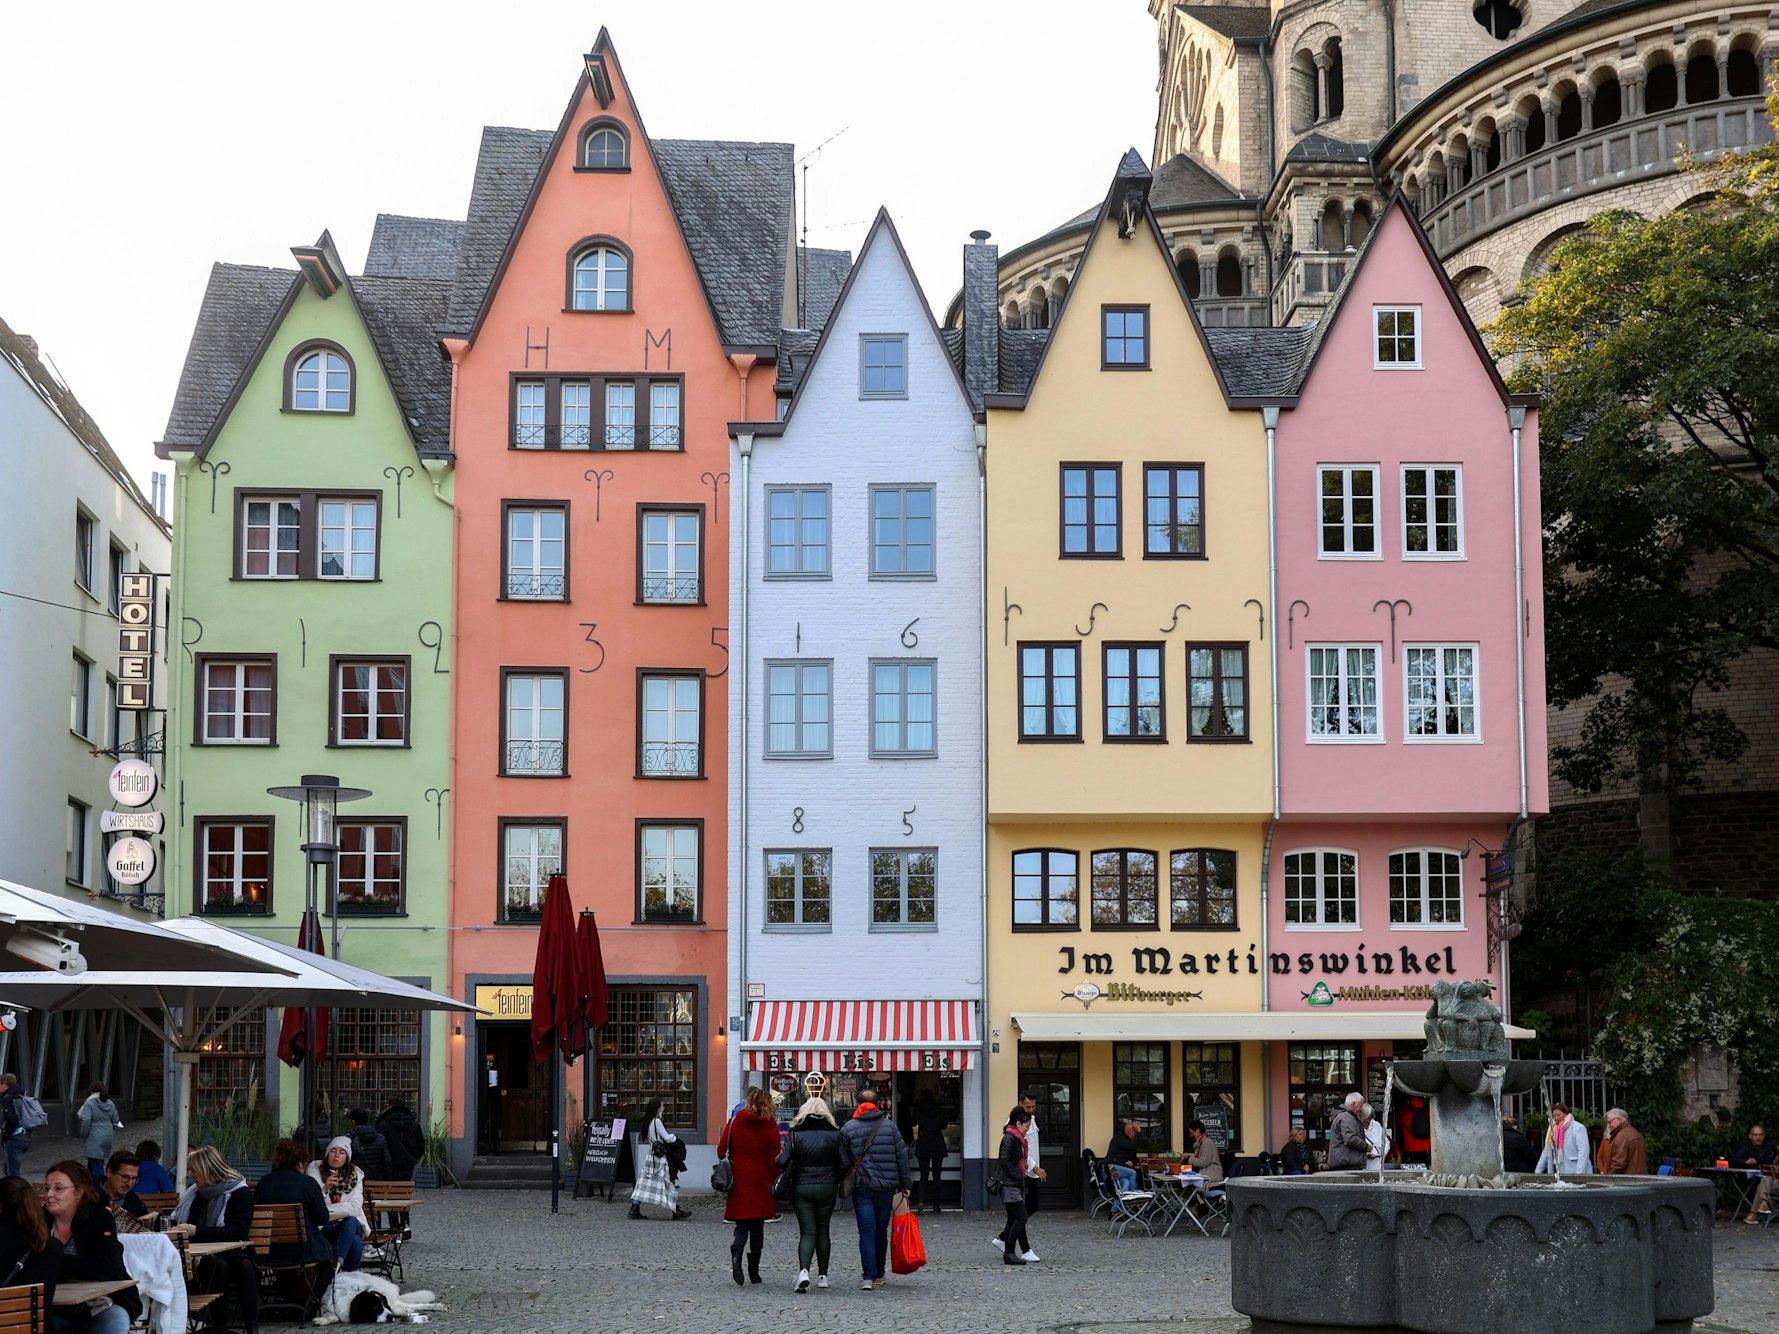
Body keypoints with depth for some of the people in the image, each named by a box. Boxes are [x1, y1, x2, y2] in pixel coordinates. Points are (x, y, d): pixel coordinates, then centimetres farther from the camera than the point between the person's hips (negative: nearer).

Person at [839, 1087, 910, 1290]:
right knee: (881, 1230, 14)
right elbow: (902, 1156, 4)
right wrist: (904, 1184, 12)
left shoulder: (849, 1128, 0)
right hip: (886, 1187, 2)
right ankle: (879, 1275, 22)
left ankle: (869, 1277, -13)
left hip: (861, 1187, -2)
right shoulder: (889, 1126, 3)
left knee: (866, 1232, -3)